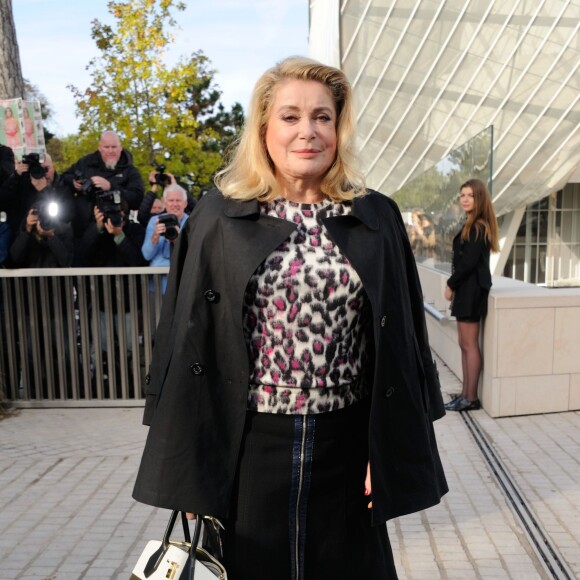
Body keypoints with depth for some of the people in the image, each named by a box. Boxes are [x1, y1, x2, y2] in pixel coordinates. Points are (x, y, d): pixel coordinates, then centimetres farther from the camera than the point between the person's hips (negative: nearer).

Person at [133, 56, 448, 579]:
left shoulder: (377, 220, 0)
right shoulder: (219, 218, -3)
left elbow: (400, 343, 2)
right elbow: (188, 342, -2)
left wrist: (389, 450, 0)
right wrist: (189, 471, -2)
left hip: (345, 448, 2)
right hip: (247, 447, -1)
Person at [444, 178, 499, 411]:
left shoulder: (477, 227, -14)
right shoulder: (474, 226, 16)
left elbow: (468, 262, -19)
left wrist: (451, 285, -9)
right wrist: (455, 285, 7)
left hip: (471, 289, -10)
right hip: (468, 289, 10)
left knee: (470, 345, -4)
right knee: (465, 345, 13)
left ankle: (471, 398, 3)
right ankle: (465, 393, 20)